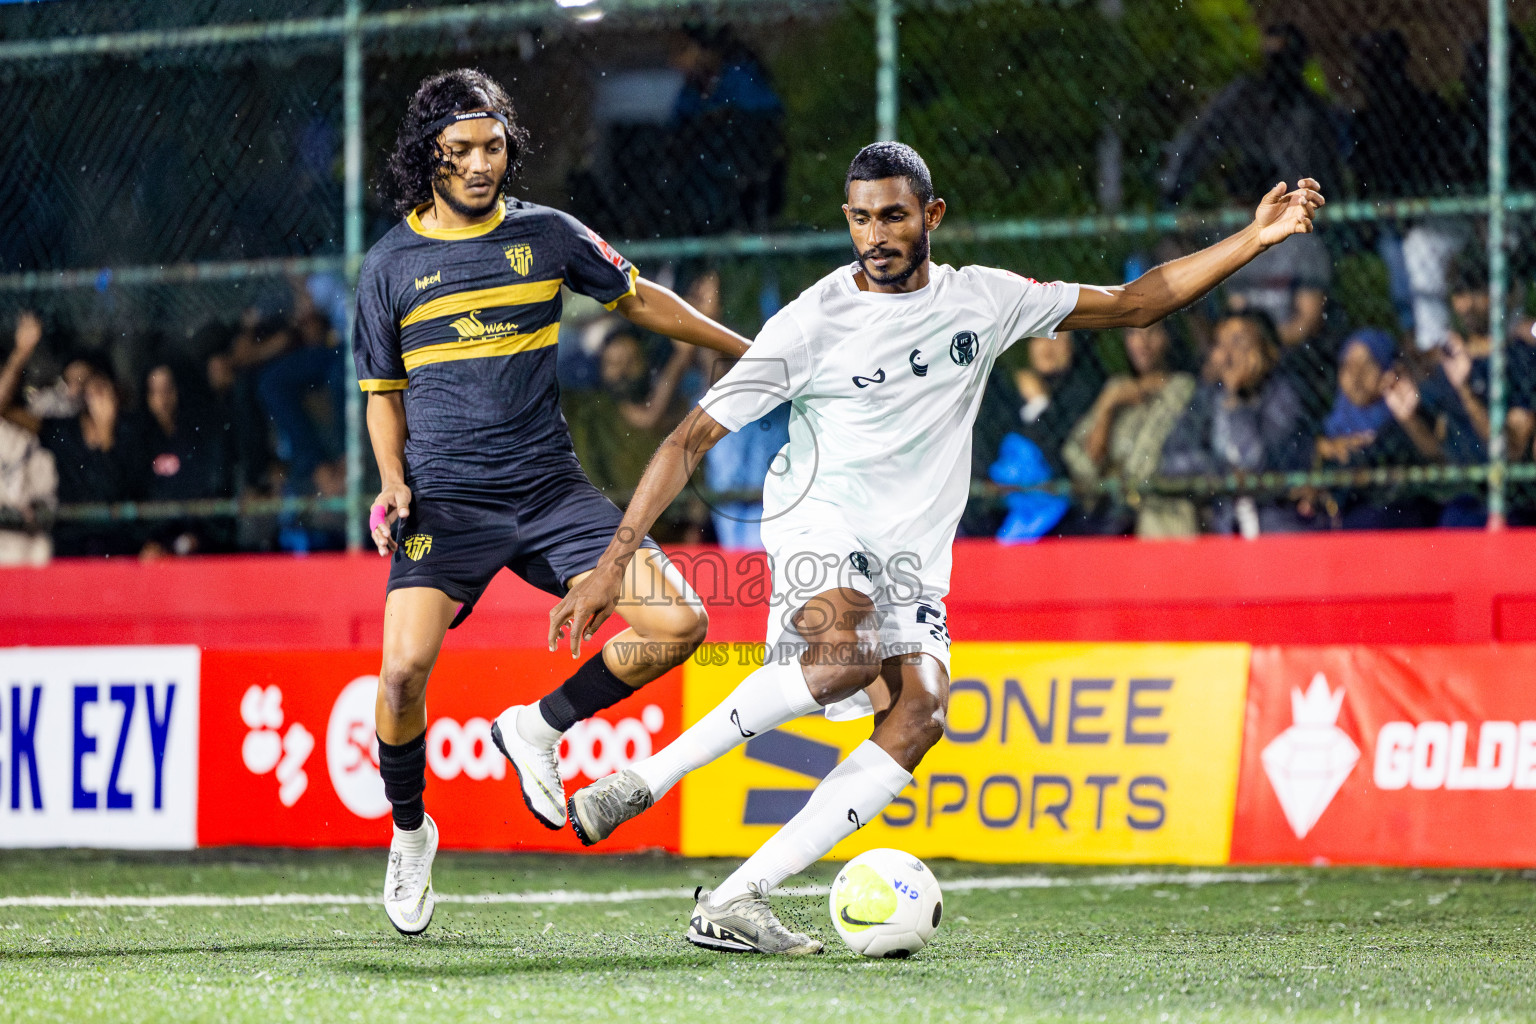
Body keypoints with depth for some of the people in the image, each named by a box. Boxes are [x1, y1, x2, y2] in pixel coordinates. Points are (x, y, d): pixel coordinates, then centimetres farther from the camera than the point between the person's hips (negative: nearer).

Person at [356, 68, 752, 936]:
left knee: (679, 623, -13)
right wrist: (393, 481, -4)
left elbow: (638, 298, 21)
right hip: (446, 499, -2)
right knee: (404, 671, -21)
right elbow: (385, 393, 13)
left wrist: (747, 349, 24)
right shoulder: (392, 264, 3)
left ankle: (541, 727, 10)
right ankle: (410, 835, 7)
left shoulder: (546, 235, 6)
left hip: (552, 489, 2)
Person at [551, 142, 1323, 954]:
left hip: (912, 557, 5)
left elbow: (1134, 304, 14)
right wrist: (613, 564, -12)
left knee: (919, 713, -22)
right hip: (819, 521, -4)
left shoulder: (983, 300, 5)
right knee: (848, 654, -36)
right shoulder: (813, 321, -7)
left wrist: (1257, 238, 6)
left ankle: (735, 902, -26)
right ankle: (642, 780, -28)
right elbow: (692, 439, -5)